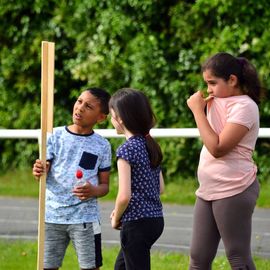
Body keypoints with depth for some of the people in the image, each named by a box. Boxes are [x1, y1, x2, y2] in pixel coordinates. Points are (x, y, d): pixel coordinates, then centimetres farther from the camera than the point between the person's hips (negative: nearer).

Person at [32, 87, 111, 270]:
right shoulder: (57, 136, 2)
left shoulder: (102, 146, 1)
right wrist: (38, 171, -24)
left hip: (85, 218, -1)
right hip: (52, 215, 2)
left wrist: (93, 191, -18)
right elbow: (43, 169, 1)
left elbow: (105, 185, 5)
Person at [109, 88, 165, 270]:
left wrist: (116, 219, -2)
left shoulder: (126, 149, -16)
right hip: (156, 219, 9)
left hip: (137, 223, -9)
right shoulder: (151, 145, 9)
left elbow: (124, 195, -22)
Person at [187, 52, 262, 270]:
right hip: (208, 190, 9)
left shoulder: (244, 106, -13)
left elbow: (217, 148, -20)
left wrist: (198, 110, -15)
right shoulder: (220, 103, 14)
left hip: (233, 191, -9)